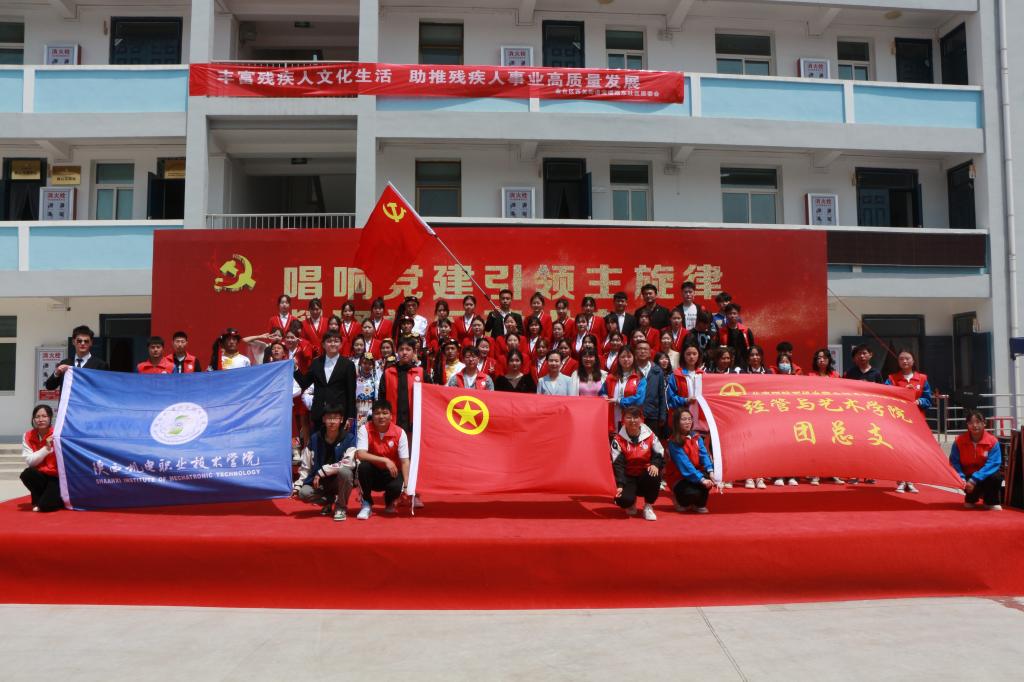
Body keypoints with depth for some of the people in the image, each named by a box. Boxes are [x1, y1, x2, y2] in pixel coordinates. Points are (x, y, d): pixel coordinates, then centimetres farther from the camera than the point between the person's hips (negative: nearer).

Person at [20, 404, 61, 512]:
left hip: (58, 477, -4)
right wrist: (46, 448, -22)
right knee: (26, 474, -29)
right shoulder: (28, 436, -3)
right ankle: (38, 500, -1)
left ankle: (60, 498, 13)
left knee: (46, 505, -24)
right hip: (41, 476, 4)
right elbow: (29, 462, -15)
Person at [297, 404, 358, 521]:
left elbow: (348, 463, -26)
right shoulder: (315, 438, -2)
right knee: (303, 493, -27)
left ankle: (341, 507, -10)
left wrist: (322, 471, -24)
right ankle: (328, 501, 8)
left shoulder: (349, 438, -13)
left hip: (340, 481, -2)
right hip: (320, 482, 3)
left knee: (344, 471, -36)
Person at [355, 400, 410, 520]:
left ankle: (390, 503, 9)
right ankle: (367, 505, -11)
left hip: (391, 474, 0)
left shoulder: (399, 433, -11)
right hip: (372, 474, 0)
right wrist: (385, 460, -34)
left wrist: (406, 485, -25)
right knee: (364, 466, -33)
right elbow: (360, 455, -26)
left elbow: (404, 461, -13)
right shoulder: (365, 429, -13)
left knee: (397, 487, -32)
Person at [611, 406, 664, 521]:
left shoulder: (650, 435, -4)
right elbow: (618, 464, -12)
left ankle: (648, 507, -8)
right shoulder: (618, 440, -8)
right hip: (629, 478, -1)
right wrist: (620, 485, -22)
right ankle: (631, 504, 14)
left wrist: (655, 465, -25)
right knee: (623, 499, -29)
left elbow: (660, 454, -2)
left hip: (646, 476, 1)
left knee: (654, 476, -35)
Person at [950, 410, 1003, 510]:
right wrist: (961, 478, -26)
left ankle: (991, 502, -2)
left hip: (985, 475, 0)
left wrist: (975, 479, -32)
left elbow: (993, 463, -22)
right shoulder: (959, 441, -11)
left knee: (996, 477, -33)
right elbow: (954, 462, -8)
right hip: (968, 476, 0)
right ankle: (971, 499, 9)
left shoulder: (992, 441, -15)